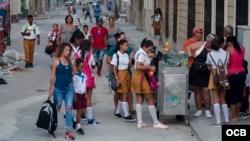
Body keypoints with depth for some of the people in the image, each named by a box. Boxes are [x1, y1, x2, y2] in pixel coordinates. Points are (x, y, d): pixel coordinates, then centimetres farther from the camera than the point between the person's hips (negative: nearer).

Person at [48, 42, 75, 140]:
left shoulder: (69, 61, 6)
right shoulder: (57, 61, -7)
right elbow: (52, 76, -5)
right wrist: (51, 89, -5)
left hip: (69, 88, 4)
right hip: (58, 89, -3)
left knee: (69, 108, -3)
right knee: (57, 108, 10)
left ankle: (68, 131, -3)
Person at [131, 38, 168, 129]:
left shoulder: (140, 53, 13)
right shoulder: (142, 54, -17)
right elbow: (138, 66, -30)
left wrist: (148, 67, 3)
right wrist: (149, 67, -25)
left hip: (138, 77, 10)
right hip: (141, 78, -10)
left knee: (139, 100, 9)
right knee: (150, 100, -3)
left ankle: (140, 122, 8)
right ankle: (156, 123, 1)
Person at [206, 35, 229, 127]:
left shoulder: (210, 54, -1)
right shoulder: (225, 53, 4)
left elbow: (209, 67, 4)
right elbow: (227, 66, 5)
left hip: (214, 76, -3)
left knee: (216, 100, -2)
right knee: (223, 99, 15)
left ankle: (218, 122, -7)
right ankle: (226, 120, 15)